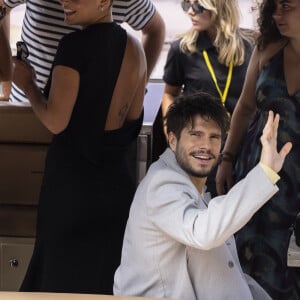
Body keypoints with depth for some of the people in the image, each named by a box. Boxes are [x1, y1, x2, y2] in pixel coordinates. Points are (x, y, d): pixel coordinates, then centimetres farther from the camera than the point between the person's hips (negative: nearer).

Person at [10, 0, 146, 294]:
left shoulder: (75, 45, -18)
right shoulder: (134, 47, 2)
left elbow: (55, 121, -18)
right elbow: (133, 117, 9)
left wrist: (27, 83, -4)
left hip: (72, 172, -6)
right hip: (114, 173, 6)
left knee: (63, 267, 9)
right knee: (105, 265, 18)